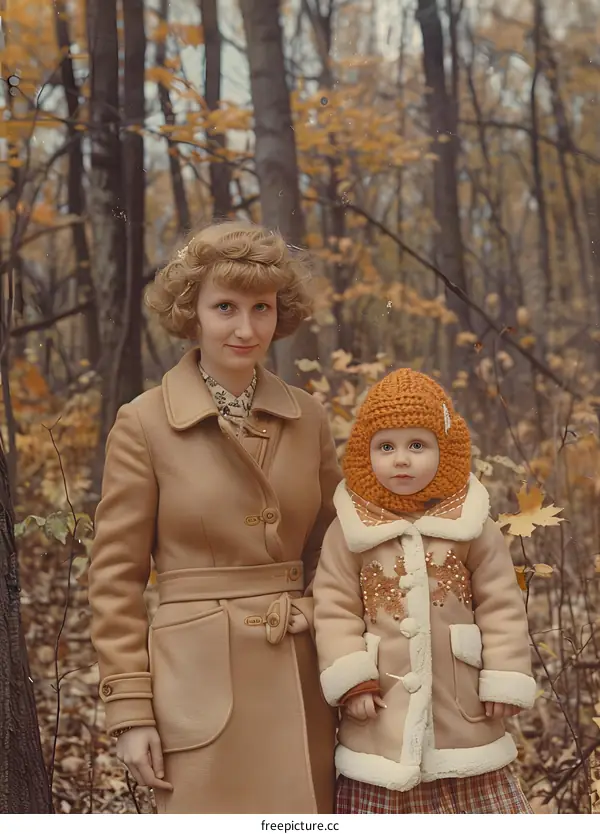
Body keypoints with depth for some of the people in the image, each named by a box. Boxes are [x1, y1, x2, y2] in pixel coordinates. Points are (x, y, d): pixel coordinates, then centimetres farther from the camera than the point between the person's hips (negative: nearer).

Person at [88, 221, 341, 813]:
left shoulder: (307, 418, 6)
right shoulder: (144, 423, -6)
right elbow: (116, 579, -4)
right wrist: (130, 710, -8)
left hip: (301, 683, 4)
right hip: (202, 681, -4)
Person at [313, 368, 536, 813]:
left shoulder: (472, 526, -1)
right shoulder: (350, 531, -2)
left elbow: (502, 606, 0)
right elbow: (335, 610, -3)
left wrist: (505, 682, -4)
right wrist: (352, 682, -10)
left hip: (462, 706, 0)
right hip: (384, 702, 0)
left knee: (476, 796, 10)